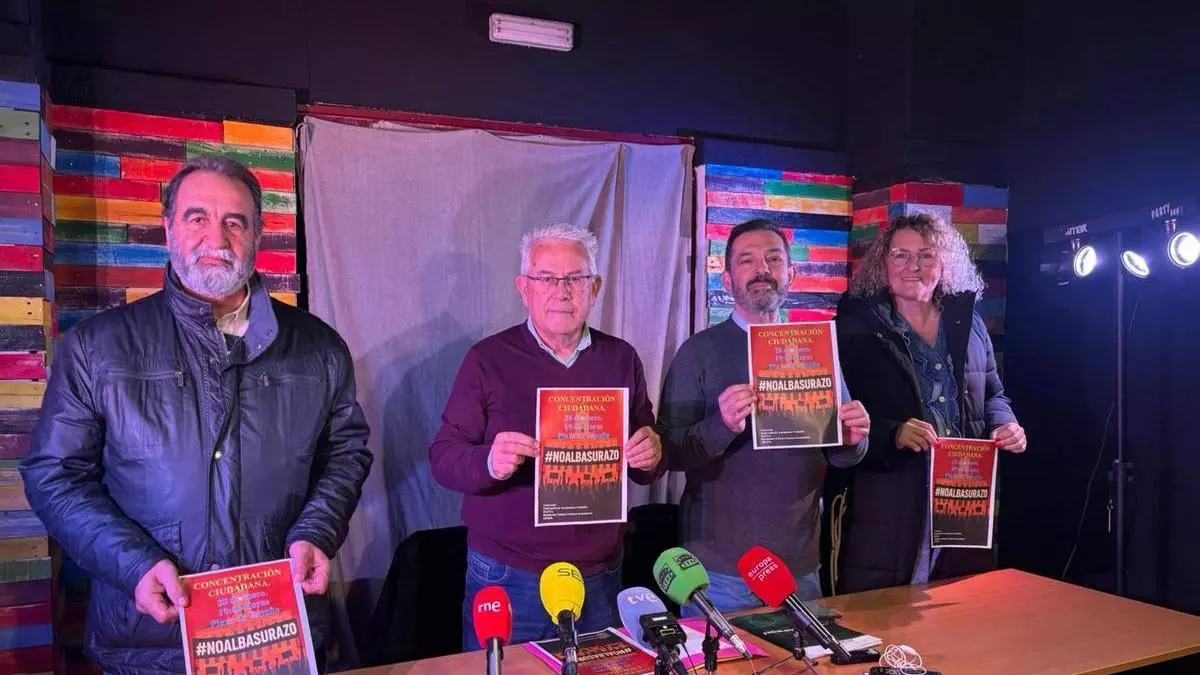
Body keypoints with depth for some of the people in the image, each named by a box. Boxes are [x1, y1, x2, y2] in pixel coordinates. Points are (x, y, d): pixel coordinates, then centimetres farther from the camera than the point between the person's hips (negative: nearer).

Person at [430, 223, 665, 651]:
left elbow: (644, 468, 12)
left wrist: (651, 457, -12)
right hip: (507, 578, -3)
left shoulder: (621, 359, 6)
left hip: (600, 575, 3)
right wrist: (489, 462, -27)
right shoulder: (488, 358, -4)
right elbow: (442, 457, -6)